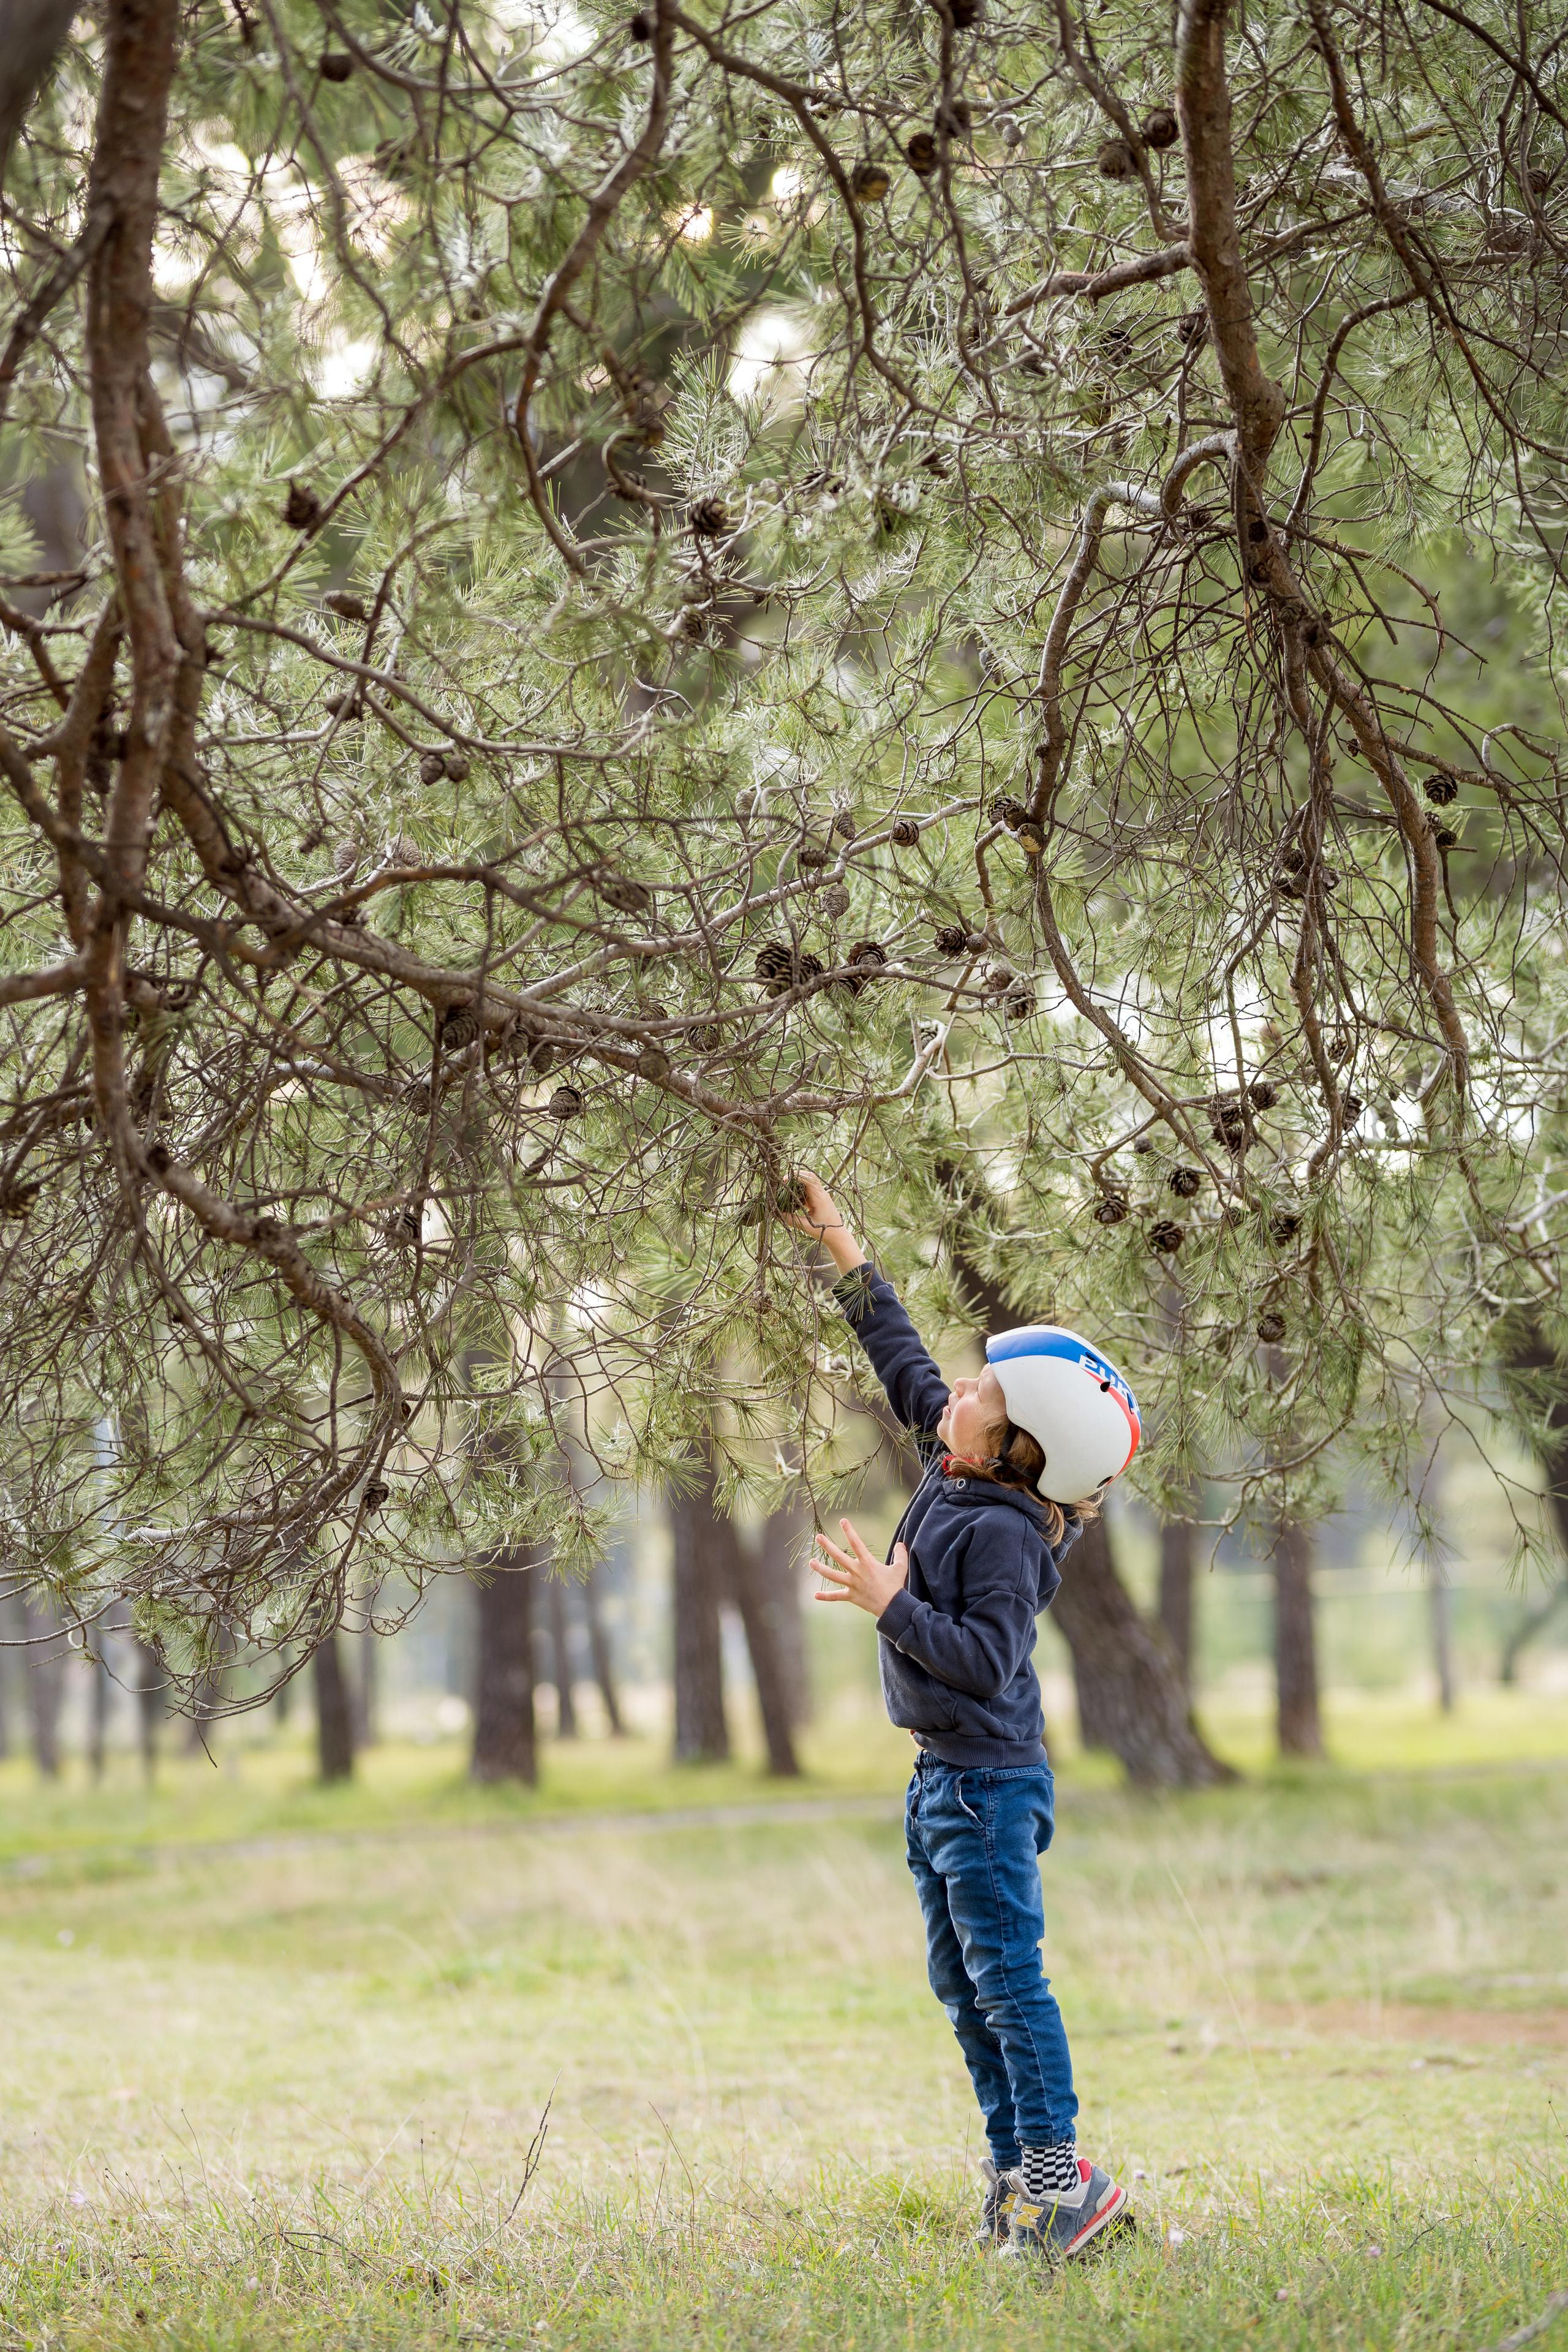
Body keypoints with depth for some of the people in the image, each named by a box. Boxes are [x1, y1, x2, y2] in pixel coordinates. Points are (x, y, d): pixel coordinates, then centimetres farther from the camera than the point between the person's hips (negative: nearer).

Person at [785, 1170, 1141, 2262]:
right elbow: (906, 1362, 18)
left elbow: (987, 1660, -25)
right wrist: (845, 1251, 20)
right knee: (962, 1983, 12)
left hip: (990, 1782, -10)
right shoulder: (955, 1472, 6)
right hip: (947, 1777, 10)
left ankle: (1059, 2183, -6)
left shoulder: (1002, 1532, -20)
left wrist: (892, 1602, -25)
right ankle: (1021, 2173, 17)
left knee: (1006, 1977, -9)